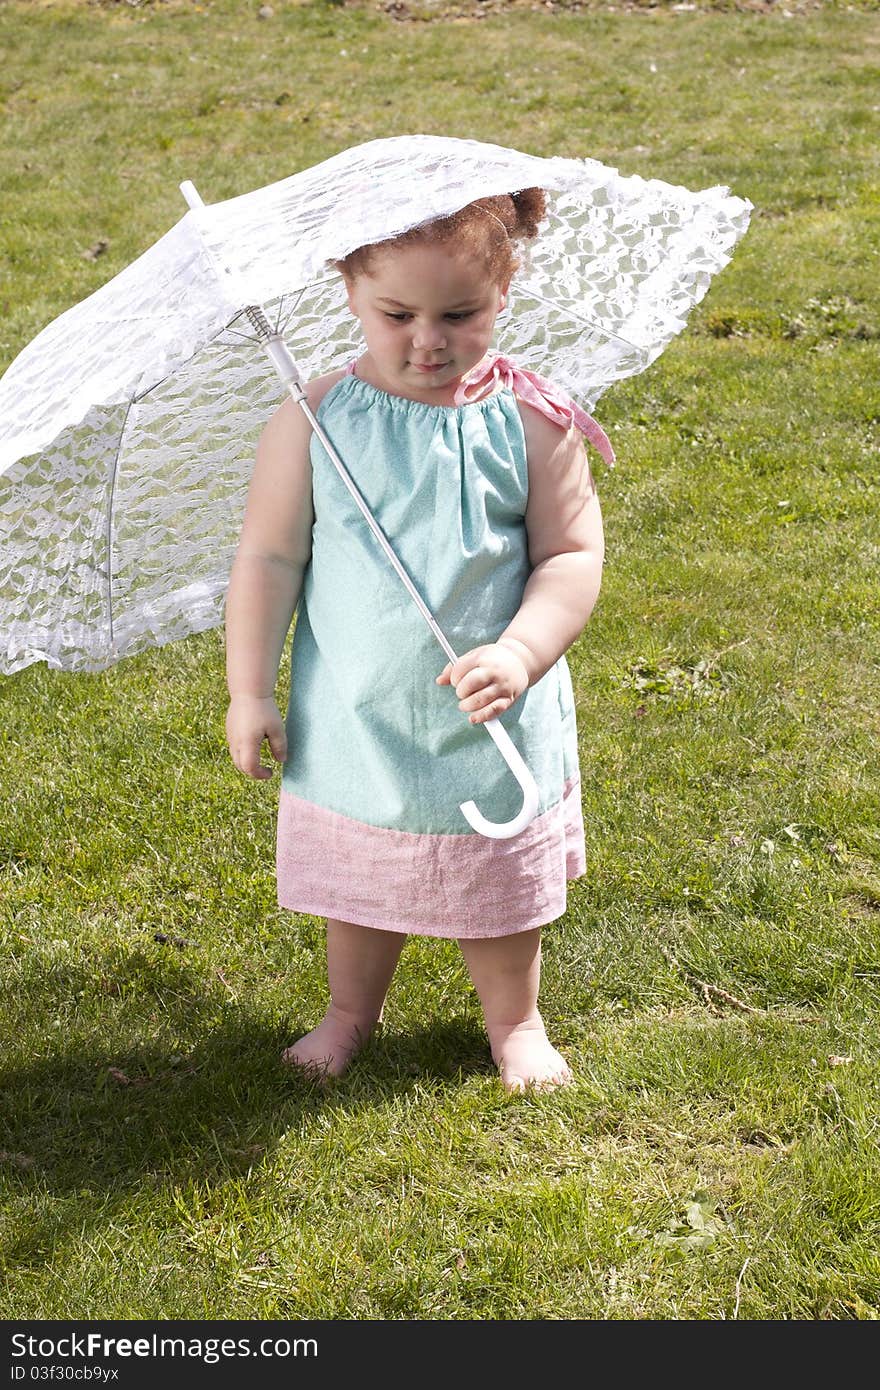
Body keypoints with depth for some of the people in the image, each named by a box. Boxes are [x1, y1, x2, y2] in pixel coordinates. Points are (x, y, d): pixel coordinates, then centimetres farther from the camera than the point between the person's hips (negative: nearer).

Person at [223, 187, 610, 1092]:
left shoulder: (531, 422, -12)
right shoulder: (318, 421, -11)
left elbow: (573, 554, -9)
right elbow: (268, 558, -5)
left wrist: (521, 652, -24)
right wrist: (250, 691, -4)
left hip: (492, 723, 0)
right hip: (354, 719, 1)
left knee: (498, 880, 17)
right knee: (357, 878, 18)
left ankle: (514, 1020, 42)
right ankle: (351, 1010, 44)